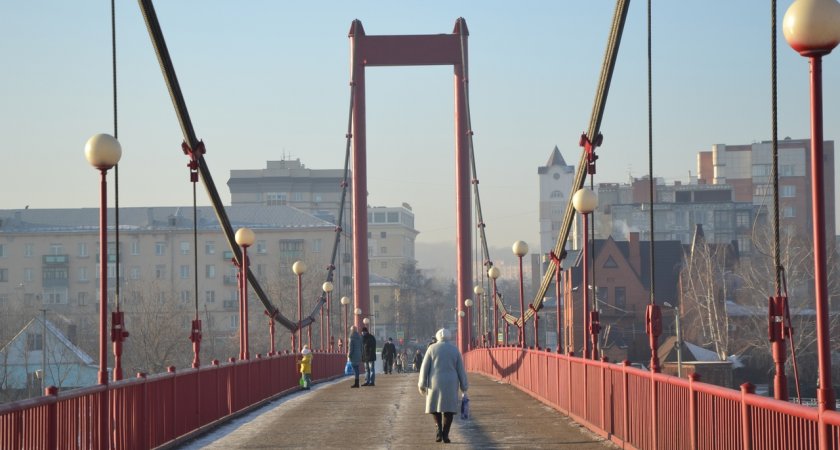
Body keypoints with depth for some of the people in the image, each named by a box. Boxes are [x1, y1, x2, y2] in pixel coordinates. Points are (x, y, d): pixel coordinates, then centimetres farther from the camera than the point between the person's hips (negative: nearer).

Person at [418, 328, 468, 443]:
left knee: (434, 406, 12)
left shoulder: (432, 348, 0)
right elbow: (461, 369, 4)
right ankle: (445, 434, -1)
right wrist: (464, 386, 11)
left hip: (435, 382, -1)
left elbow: (424, 367, -3)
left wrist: (422, 384, 1)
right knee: (449, 407, 6)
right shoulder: (455, 349, 3)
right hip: (451, 383, 1)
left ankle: (439, 428, -10)